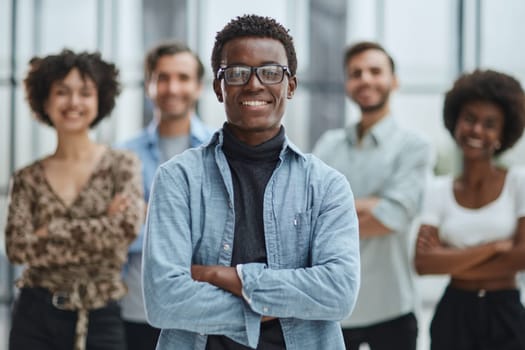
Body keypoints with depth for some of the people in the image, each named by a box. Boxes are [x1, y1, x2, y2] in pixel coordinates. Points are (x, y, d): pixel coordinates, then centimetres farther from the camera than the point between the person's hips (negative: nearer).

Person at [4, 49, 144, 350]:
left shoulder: (122, 165, 0)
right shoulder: (28, 179, 3)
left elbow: (129, 227, -15)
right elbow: (17, 246, -9)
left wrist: (51, 231, -11)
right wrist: (102, 225, -13)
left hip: (100, 320, -1)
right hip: (36, 318, 1)